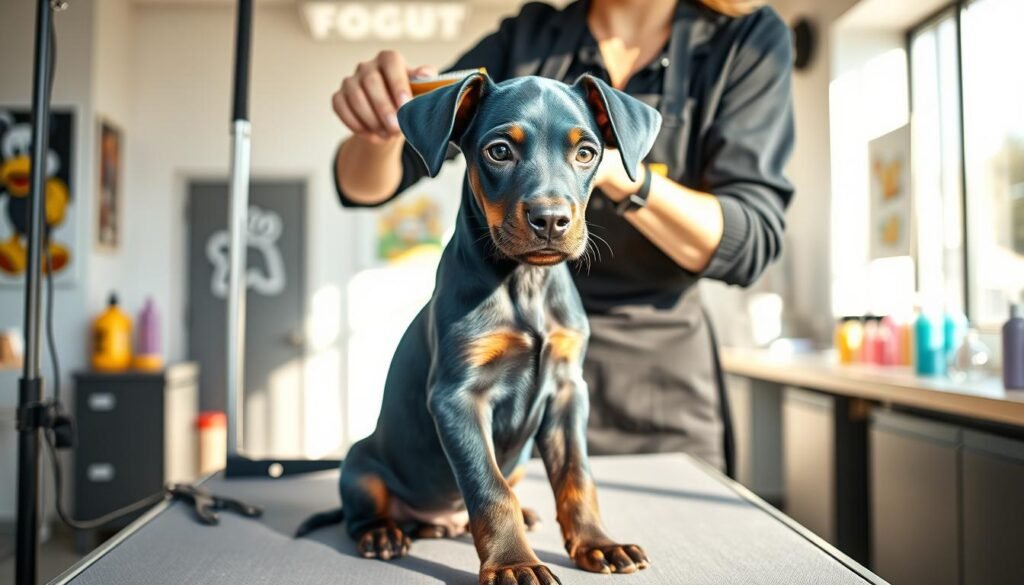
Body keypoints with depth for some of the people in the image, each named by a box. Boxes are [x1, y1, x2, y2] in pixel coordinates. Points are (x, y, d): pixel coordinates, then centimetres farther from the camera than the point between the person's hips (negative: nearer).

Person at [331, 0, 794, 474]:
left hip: (657, 385, 0)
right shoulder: (526, 39, 0)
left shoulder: (749, 40, -3)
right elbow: (367, 184, -2)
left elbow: (748, 244, -13)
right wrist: (379, 130, -25)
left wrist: (615, 169, -30)